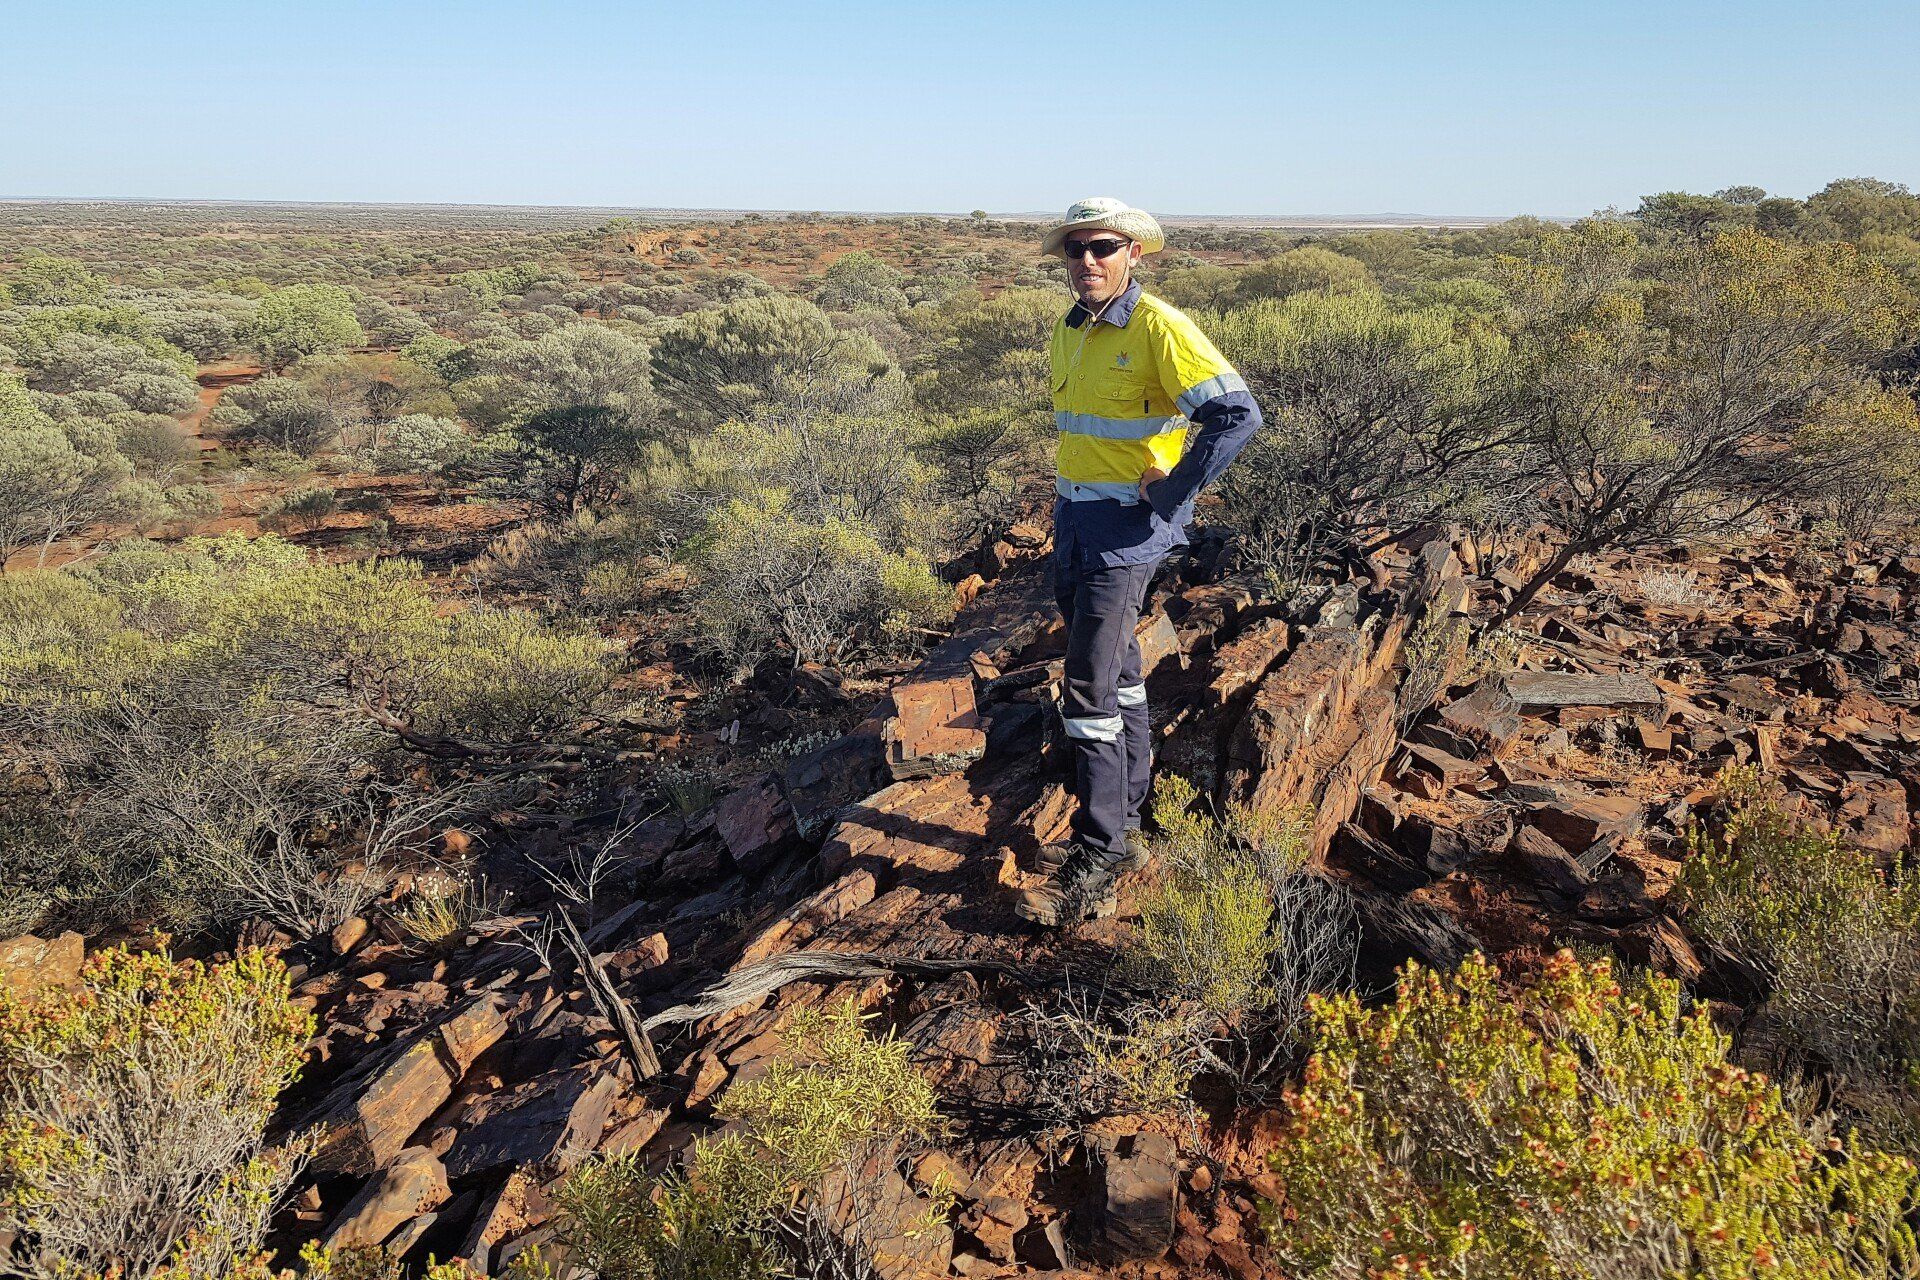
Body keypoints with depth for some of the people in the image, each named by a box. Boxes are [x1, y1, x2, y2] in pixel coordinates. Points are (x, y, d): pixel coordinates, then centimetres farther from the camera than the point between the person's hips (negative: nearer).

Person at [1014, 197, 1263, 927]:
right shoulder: (1069, 331, 10)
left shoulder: (1157, 327, -15)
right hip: (1074, 522, 8)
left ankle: (1100, 857, -2)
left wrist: (1168, 495, -18)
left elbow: (1238, 415, -21)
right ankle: (1125, 822, 30)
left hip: (1127, 530, -8)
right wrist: (1071, 496, 16)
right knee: (1116, 675, 16)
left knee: (1089, 689, -11)